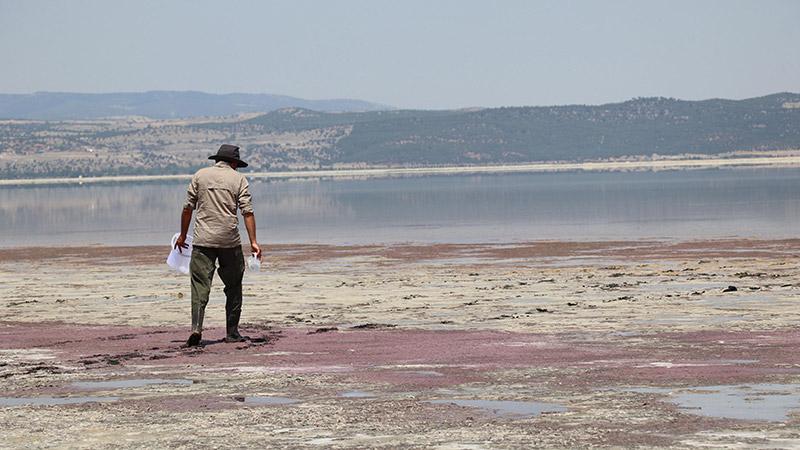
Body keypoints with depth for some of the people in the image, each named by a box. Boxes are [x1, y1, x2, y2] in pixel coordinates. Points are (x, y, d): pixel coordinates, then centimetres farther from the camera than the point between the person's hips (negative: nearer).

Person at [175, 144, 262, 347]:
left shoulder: (200, 175, 8)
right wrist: (253, 242, -4)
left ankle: (196, 327, -22)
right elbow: (247, 212, -3)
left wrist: (183, 235, 16)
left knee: (200, 285, -4)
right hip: (230, 240, 0)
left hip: (203, 240, 0)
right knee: (233, 287, 12)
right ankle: (232, 332, 12)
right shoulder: (239, 179, 5)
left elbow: (188, 208, 7)